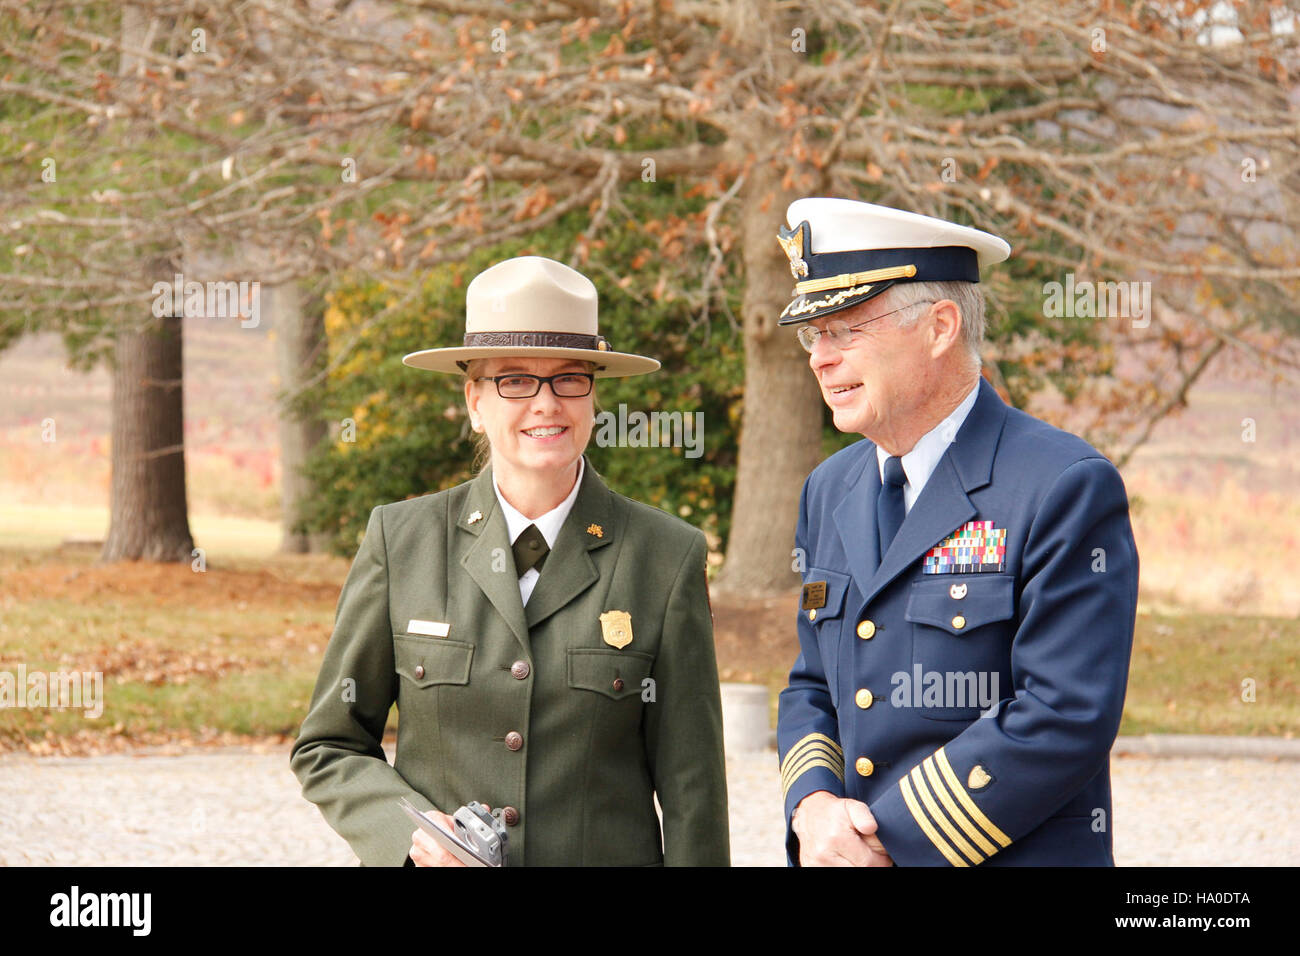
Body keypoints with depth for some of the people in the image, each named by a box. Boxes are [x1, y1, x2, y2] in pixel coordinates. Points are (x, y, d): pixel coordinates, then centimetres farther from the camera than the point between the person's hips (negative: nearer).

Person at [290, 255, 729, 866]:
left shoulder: (668, 558, -1)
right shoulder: (399, 541, 1)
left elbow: (691, 793, -1)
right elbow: (328, 747, 6)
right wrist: (410, 830, -10)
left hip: (606, 857, 0)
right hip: (436, 865, 1)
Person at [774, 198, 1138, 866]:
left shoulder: (1067, 489, -13)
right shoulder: (831, 490, 9)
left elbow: (1067, 720, -19)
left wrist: (887, 838, -17)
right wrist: (812, 805, -6)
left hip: (1019, 858, -6)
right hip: (849, 858, 6)